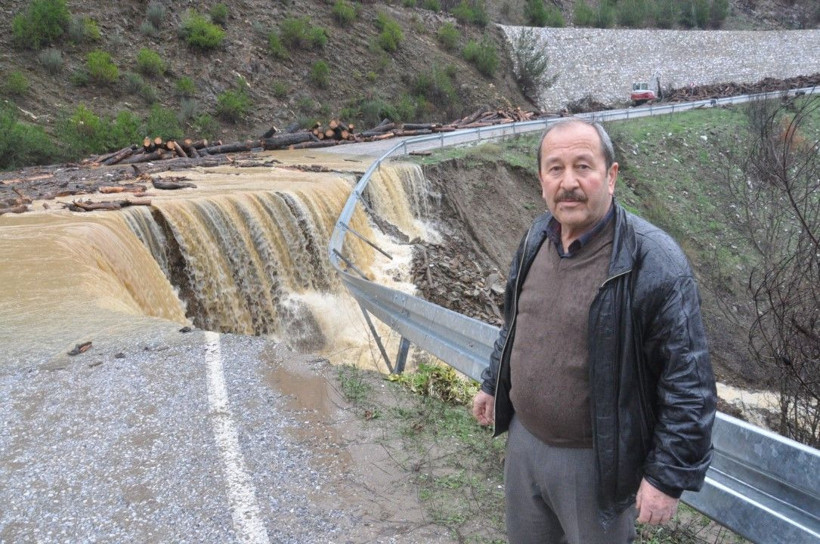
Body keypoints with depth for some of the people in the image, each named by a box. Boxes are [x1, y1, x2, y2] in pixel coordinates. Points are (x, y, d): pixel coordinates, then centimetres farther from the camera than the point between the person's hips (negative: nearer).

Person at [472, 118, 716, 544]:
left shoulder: (653, 262, -24)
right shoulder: (537, 237, -2)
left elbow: (688, 381, -21)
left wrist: (668, 475, -19)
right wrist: (493, 383, 19)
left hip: (595, 460, -6)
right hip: (523, 438, 6)